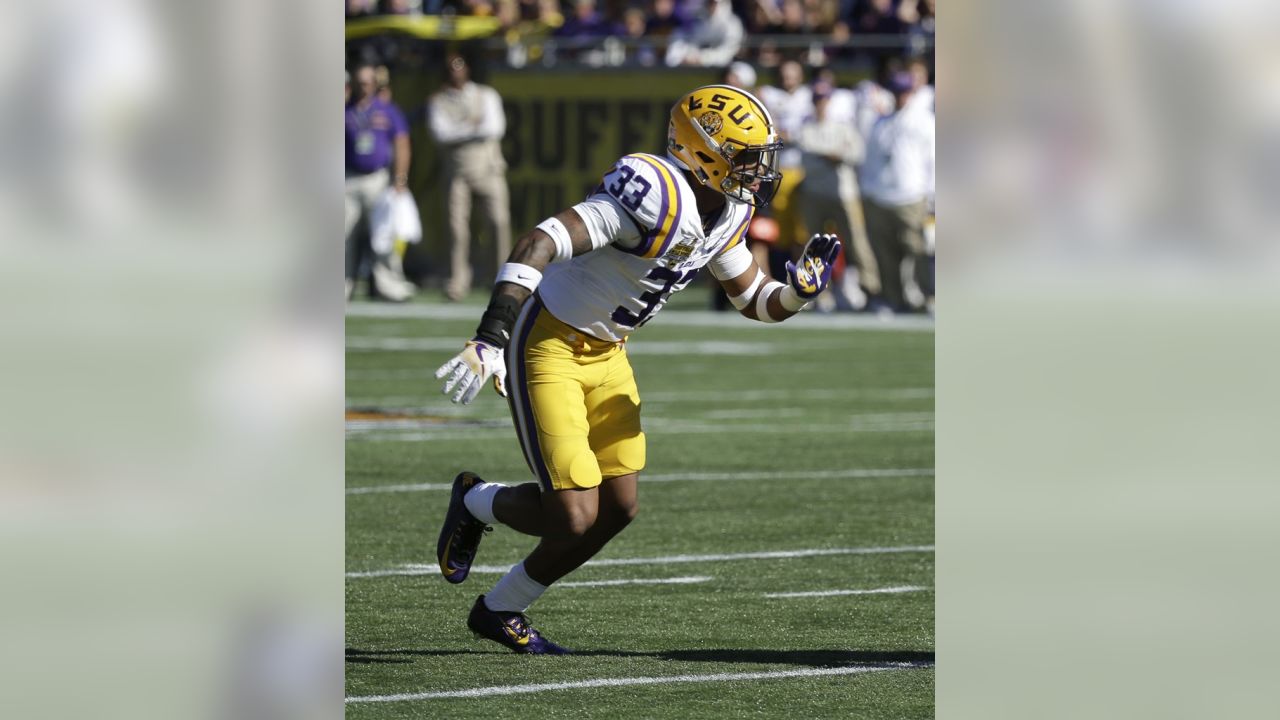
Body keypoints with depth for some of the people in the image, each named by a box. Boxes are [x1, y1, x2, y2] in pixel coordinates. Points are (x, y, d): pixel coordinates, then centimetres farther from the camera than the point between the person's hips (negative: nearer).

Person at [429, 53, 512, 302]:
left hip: (488, 168, 0)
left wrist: (459, 131, -6)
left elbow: (496, 127, -6)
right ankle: (458, 280, -4)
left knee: (499, 221, -9)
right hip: (457, 170, 0)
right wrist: (473, 128, -10)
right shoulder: (438, 102, 8)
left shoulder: (487, 95, 9)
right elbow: (440, 133, -9)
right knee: (457, 224, -8)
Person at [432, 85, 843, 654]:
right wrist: (490, 342, -45)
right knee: (575, 518, -12)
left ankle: (501, 612, 26)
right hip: (548, 345, -9)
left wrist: (799, 289, -11)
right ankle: (477, 503, 20)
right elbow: (539, 245, -37)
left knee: (617, 509, 9)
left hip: (606, 353, 9)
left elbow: (755, 300, 13)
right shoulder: (656, 194, -29)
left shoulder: (726, 212, 0)